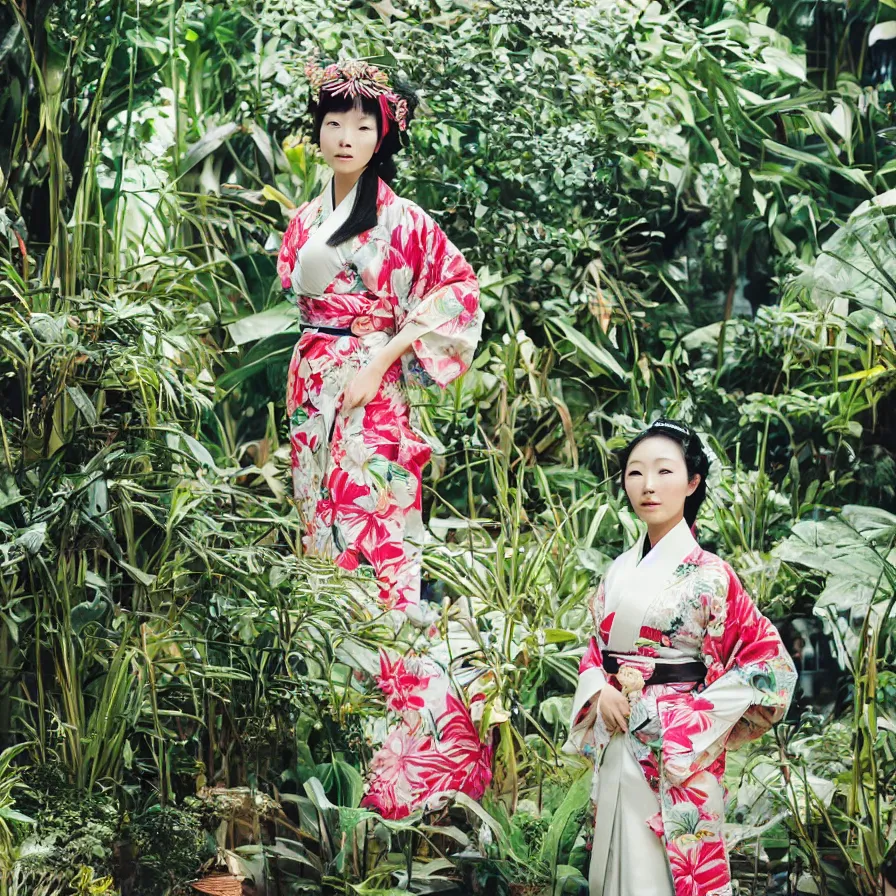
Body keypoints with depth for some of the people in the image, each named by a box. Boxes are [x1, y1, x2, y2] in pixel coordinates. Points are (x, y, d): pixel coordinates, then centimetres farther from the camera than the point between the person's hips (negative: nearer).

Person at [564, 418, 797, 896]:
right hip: (615, 749, 6)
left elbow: (770, 664, -11)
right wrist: (600, 692, -5)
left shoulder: (708, 575, -11)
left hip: (675, 757, -6)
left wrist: (691, 717, -14)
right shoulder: (620, 571, 7)